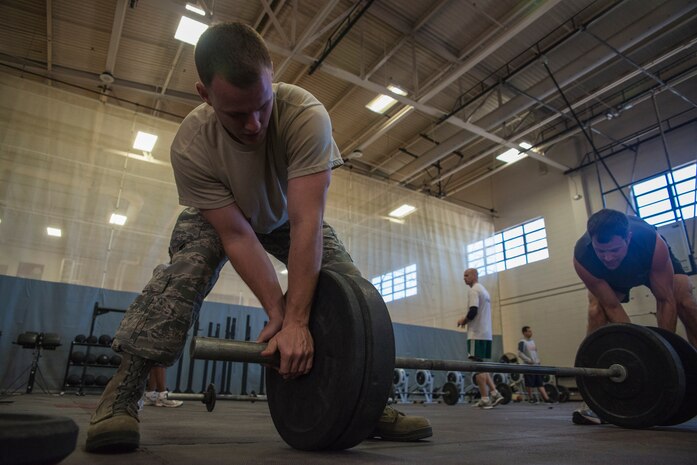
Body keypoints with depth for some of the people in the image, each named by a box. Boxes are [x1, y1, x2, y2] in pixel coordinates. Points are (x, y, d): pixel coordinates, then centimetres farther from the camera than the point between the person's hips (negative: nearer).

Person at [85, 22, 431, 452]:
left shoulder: (306, 115, -39)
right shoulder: (191, 146, -33)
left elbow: (306, 222, -43)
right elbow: (236, 235, -31)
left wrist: (296, 320, -46)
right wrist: (277, 311, -37)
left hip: (288, 213, 1)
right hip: (218, 216, 0)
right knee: (186, 269, -31)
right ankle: (122, 392, -18)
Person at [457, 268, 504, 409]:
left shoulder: (474, 290, -10)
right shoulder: (484, 290, 21)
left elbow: (473, 311, -22)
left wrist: (463, 320, -5)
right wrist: (467, 320, 20)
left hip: (476, 334, -10)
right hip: (486, 334, 10)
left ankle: (485, 399, -4)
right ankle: (494, 393, 5)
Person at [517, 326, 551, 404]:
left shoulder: (532, 341, 13)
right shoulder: (522, 342, -11)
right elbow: (520, 354, -18)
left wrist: (538, 360, 11)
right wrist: (529, 360, -19)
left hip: (536, 365, 7)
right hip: (529, 366, -7)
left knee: (540, 383, 5)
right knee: (529, 383, -1)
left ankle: (546, 398, 3)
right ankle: (530, 398, 11)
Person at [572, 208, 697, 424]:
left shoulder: (653, 243, -42)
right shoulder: (582, 258, -41)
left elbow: (665, 300, -30)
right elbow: (613, 307, -30)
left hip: (655, 265, 1)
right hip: (610, 279, 0)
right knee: (596, 313, -26)